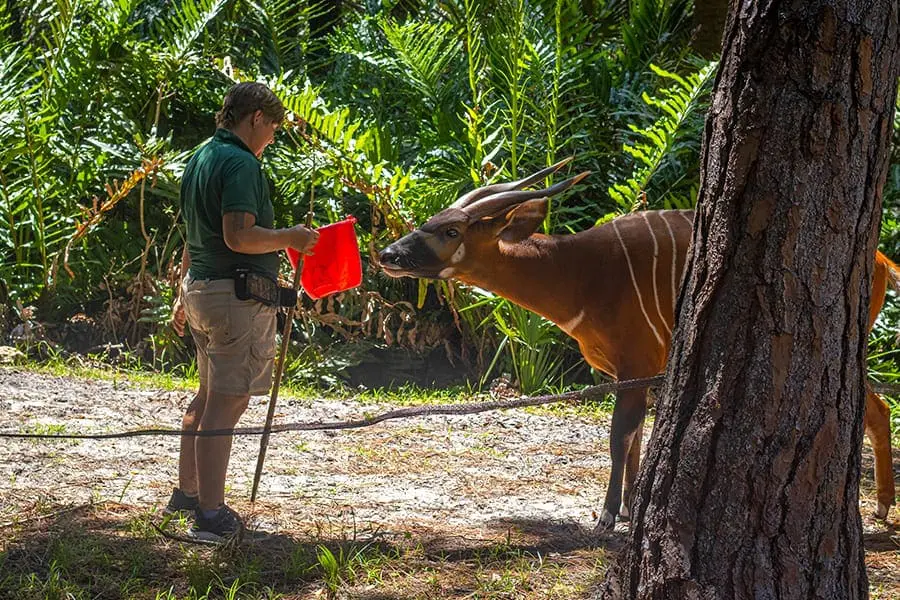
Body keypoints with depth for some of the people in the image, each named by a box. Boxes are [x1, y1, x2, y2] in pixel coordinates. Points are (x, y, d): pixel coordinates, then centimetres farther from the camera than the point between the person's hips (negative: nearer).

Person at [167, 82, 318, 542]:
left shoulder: (201, 158, 15)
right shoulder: (240, 163, -16)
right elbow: (238, 236, -26)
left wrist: (184, 294, 29)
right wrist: (289, 238, -12)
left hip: (202, 291, 10)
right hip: (238, 295, -10)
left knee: (209, 394, 22)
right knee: (226, 402, -6)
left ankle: (187, 492, 31)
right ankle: (211, 516, -4)